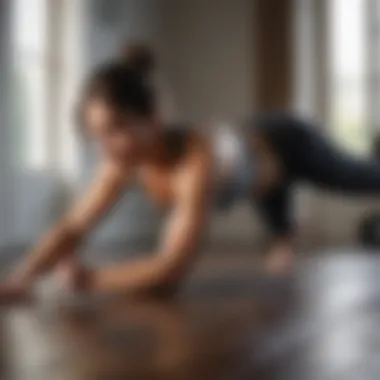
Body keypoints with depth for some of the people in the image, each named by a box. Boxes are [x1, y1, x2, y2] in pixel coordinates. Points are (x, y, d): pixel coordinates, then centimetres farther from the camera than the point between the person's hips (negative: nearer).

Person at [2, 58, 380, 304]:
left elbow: (174, 268, -57)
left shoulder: (196, 158, -51)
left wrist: (88, 279, -56)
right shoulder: (123, 158, -32)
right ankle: (286, 236, 72)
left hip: (286, 146, -4)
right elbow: (72, 229, -30)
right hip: (254, 143, 4)